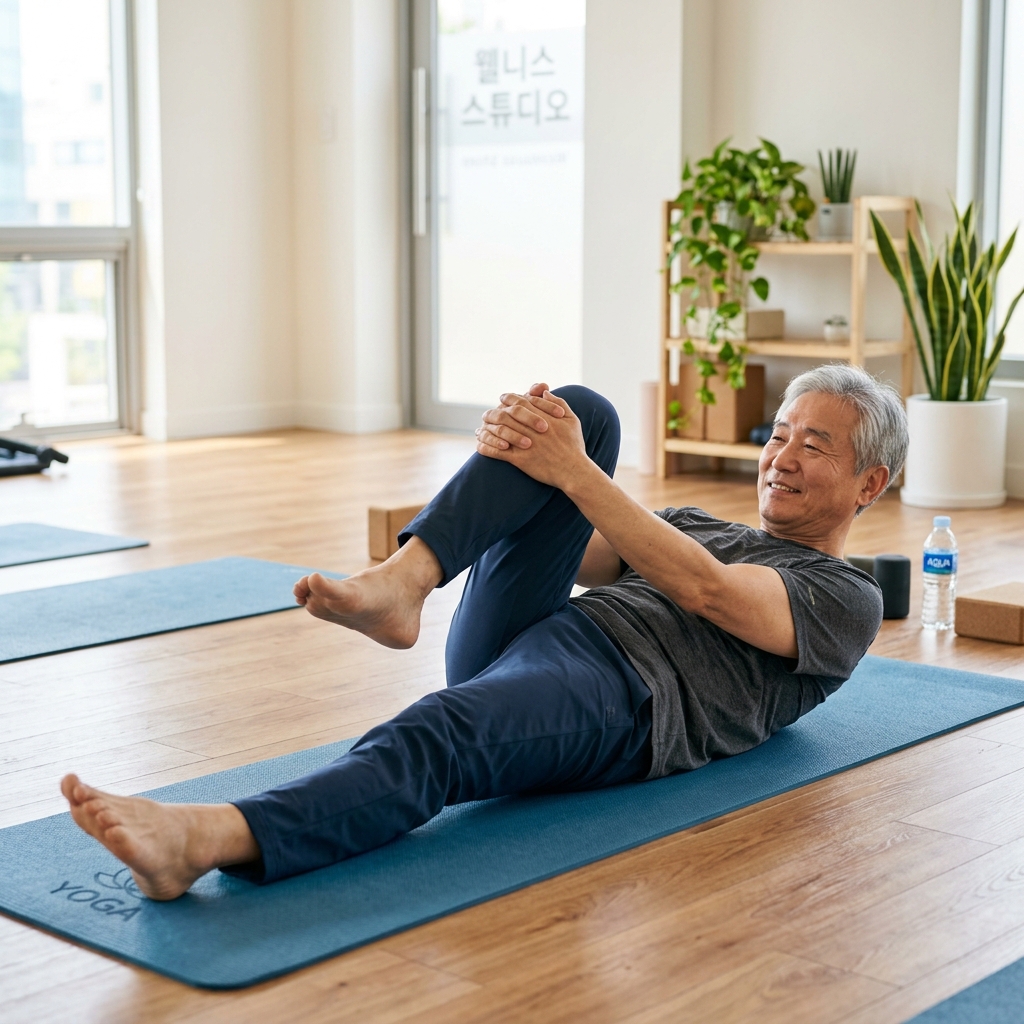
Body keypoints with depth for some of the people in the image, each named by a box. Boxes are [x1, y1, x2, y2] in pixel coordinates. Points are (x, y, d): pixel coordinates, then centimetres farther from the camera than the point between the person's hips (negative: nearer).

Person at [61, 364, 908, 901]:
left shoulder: (847, 599, 15)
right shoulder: (698, 525, 37)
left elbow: (705, 591, -6)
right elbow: (580, 552, 17)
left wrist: (574, 473, -14)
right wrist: (519, 447, -4)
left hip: (620, 697, -6)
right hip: (519, 637, 6)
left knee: (439, 736, -39)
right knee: (584, 411, -9)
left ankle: (208, 841, -60)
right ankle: (396, 586, -30)